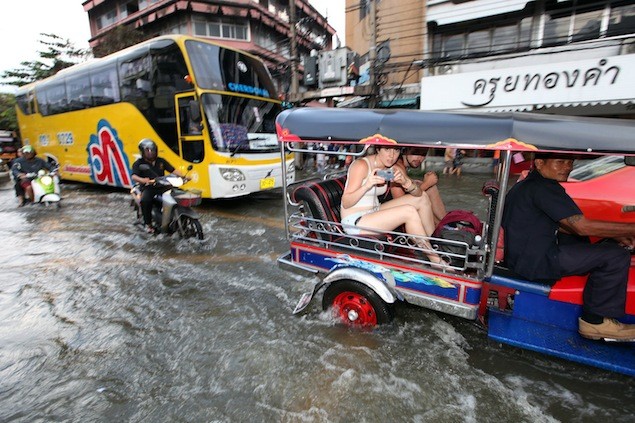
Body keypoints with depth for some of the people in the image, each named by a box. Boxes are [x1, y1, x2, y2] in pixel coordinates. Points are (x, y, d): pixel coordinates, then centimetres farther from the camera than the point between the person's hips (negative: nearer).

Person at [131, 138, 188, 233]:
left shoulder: (161, 161, 16)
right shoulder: (139, 163, 4)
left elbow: (172, 170, 11)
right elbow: (134, 176, -10)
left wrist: (182, 176, -7)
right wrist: (143, 180, -33)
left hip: (162, 186, 3)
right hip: (148, 187, -3)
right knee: (145, 200, -34)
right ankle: (147, 224, -15)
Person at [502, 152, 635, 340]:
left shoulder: (527, 184, 15)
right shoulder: (543, 187, -17)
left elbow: (563, 225, 19)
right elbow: (582, 226, -21)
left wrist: (616, 235, 13)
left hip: (518, 256, 11)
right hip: (533, 263, -11)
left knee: (578, 241, 30)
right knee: (616, 256, -10)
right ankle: (595, 321, 3)